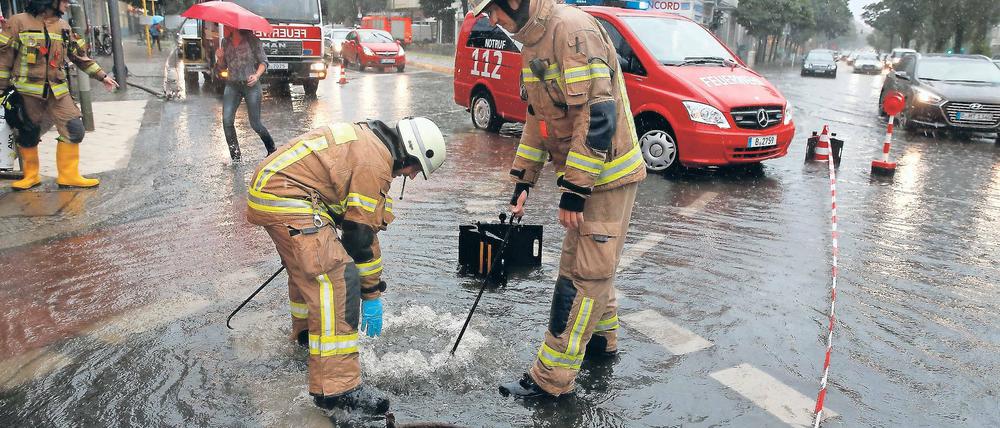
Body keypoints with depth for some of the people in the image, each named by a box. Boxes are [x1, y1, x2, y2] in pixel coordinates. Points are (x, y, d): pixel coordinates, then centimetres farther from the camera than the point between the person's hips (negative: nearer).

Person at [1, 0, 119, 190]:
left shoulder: (63, 26, 11)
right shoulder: (18, 22, -4)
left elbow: (79, 55, 17)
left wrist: (102, 76, 12)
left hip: (57, 90, 4)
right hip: (28, 91, -4)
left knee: (74, 130, -6)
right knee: (28, 135, 6)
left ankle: (68, 175, 6)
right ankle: (31, 176, 24)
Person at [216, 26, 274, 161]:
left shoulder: (252, 40, -4)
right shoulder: (225, 42, 10)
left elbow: (263, 61, -4)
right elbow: (223, 67, 15)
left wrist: (257, 75, -21)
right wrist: (220, 58, -6)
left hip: (250, 84, -4)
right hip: (232, 85, 4)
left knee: (255, 124, -3)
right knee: (227, 121, -11)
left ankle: (271, 149, 22)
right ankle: (235, 157, -1)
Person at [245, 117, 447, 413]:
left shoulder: (366, 139, 16)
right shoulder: (376, 161, -13)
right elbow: (361, 233, -12)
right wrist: (372, 295, -4)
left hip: (268, 187, 11)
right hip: (284, 199, -11)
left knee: (306, 264, 29)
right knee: (336, 279, -15)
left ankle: (306, 331, 51)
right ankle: (337, 386, -16)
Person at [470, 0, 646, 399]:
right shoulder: (533, 42, 10)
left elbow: (598, 115, -26)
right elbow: (538, 117, 17)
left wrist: (574, 190, -24)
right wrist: (522, 180, 14)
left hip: (606, 175, -10)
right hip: (583, 176, 10)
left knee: (585, 274, -3)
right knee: (583, 264, 21)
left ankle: (551, 378, 4)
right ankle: (602, 339, 40)